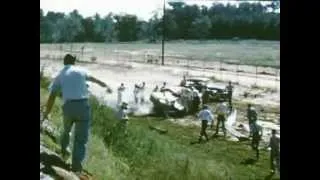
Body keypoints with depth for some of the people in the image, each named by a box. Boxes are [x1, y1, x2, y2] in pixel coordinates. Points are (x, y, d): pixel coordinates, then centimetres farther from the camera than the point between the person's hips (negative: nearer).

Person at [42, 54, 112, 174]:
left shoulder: (59, 76, 11)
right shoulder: (81, 71, 15)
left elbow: (51, 98, 5)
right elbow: (94, 79, 36)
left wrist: (45, 115, 16)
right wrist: (106, 86, 54)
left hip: (68, 107, 1)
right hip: (83, 106, -1)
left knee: (67, 129, 33)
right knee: (81, 138, 2)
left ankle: (64, 151, 54)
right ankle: (76, 167, -11)